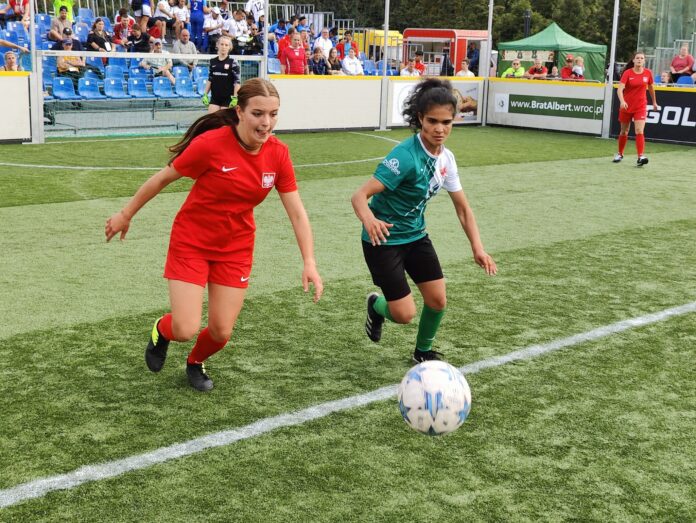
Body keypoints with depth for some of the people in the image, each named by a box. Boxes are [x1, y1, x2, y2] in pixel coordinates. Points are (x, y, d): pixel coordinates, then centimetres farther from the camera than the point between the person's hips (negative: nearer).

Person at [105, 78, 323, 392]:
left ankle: (195, 363, 39)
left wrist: (309, 263, -16)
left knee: (221, 332, 3)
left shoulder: (278, 154, -12)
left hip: (236, 248, 4)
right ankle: (162, 331, 29)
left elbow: (297, 213, -7)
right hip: (191, 242, -3)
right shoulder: (211, 143, -24)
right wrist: (125, 215, 0)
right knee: (185, 330, -10)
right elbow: (163, 178, -10)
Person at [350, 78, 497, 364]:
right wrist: (369, 220, -53)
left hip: (415, 235, 7)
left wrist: (477, 248, -5)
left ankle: (423, 351, 32)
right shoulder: (405, 156, -27)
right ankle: (376, 305, 29)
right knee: (404, 314, -8)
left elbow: (462, 207, 5)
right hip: (383, 238, -7)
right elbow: (360, 196, -31)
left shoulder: (446, 158, -4)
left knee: (437, 300, 3)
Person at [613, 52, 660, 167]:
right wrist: (622, 101, -38)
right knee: (624, 131, 13)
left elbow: (651, 88, 15)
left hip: (641, 107, 0)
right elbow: (620, 89, -21)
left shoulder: (648, 73, -2)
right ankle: (620, 154, 31)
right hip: (626, 106, 0)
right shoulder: (627, 73, -9)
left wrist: (654, 102, 24)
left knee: (639, 131, -14)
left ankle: (640, 157, -18)